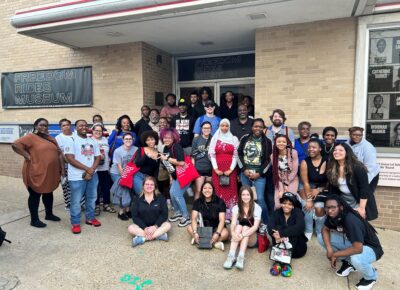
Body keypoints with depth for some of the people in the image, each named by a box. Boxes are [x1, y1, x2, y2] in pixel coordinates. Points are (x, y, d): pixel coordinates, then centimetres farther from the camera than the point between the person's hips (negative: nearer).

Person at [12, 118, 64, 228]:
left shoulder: (51, 139, 11)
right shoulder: (31, 137, -9)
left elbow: (59, 154, 11)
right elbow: (15, 145, -19)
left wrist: (62, 169, 5)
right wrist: (28, 156, -18)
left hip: (50, 173, 7)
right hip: (36, 173, -7)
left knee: (48, 193, 18)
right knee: (35, 195, 5)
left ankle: (49, 214, 34)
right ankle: (34, 219, 17)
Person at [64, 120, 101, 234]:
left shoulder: (93, 141, 10)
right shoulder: (71, 140, -7)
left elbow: (97, 157, 8)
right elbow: (70, 159, -15)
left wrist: (91, 171, -8)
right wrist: (87, 169, -17)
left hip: (92, 175, 5)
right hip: (77, 176, -5)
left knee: (92, 198, 14)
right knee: (76, 201, 3)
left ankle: (90, 218, 30)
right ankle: (75, 223, 17)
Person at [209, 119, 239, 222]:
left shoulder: (234, 139, 6)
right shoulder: (215, 138, 7)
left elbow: (235, 155, 1)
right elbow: (212, 154, 3)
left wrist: (231, 169, -8)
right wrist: (215, 168, -6)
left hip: (230, 169, 0)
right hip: (218, 169, 0)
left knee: (231, 191, -1)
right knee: (219, 191, 0)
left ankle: (230, 215, 6)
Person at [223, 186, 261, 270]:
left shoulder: (257, 208, -8)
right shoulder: (236, 207, -2)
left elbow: (256, 226, -20)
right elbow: (233, 223, -16)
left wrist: (242, 235, -36)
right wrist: (233, 233, -38)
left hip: (252, 239, -1)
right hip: (240, 239, 2)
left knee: (245, 227, -30)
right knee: (239, 226, -29)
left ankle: (241, 257, -46)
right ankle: (231, 256, -44)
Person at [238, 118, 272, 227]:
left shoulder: (267, 141, 0)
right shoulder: (244, 139, 4)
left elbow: (268, 160, -1)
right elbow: (239, 154, 5)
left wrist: (259, 173, -8)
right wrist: (244, 169, -5)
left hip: (259, 175, -2)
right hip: (245, 173, 3)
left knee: (260, 199, -9)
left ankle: (266, 223, 7)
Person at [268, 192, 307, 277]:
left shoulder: (297, 212, -10)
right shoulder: (277, 213, -3)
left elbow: (300, 227, -31)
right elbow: (270, 227, -21)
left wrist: (281, 233, -39)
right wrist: (275, 235, -44)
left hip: (297, 246, -1)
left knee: (293, 232, -27)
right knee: (278, 227, -24)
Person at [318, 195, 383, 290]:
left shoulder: (351, 220, -35)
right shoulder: (332, 216, -13)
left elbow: (357, 249, -38)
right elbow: (325, 229, 0)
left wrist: (334, 254, -25)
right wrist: (329, 249, -18)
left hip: (370, 248, -6)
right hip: (351, 242, 7)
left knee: (356, 259, -40)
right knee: (321, 238, -9)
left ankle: (371, 277, -3)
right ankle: (347, 262, 10)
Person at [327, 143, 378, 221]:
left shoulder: (357, 167, -19)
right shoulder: (332, 168, -3)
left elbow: (364, 188, -20)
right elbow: (332, 188, 3)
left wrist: (362, 208, -23)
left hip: (359, 201, -5)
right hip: (343, 202, 5)